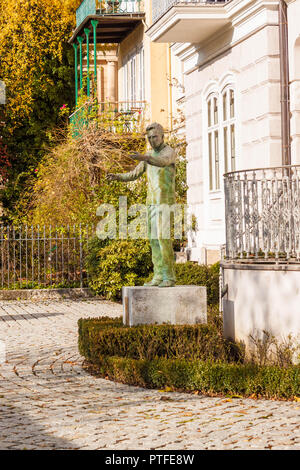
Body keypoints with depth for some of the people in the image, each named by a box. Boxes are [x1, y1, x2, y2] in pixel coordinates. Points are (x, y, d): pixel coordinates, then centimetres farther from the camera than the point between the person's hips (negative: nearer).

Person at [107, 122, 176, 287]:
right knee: (154, 239, 5)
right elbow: (134, 174, 21)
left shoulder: (170, 152, -9)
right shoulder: (149, 156, 18)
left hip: (165, 202, -8)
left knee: (164, 238, -14)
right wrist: (117, 177, 3)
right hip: (151, 202, 8)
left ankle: (169, 277, -12)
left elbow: (163, 162, -34)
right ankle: (159, 276, 7)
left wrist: (144, 158, -52)